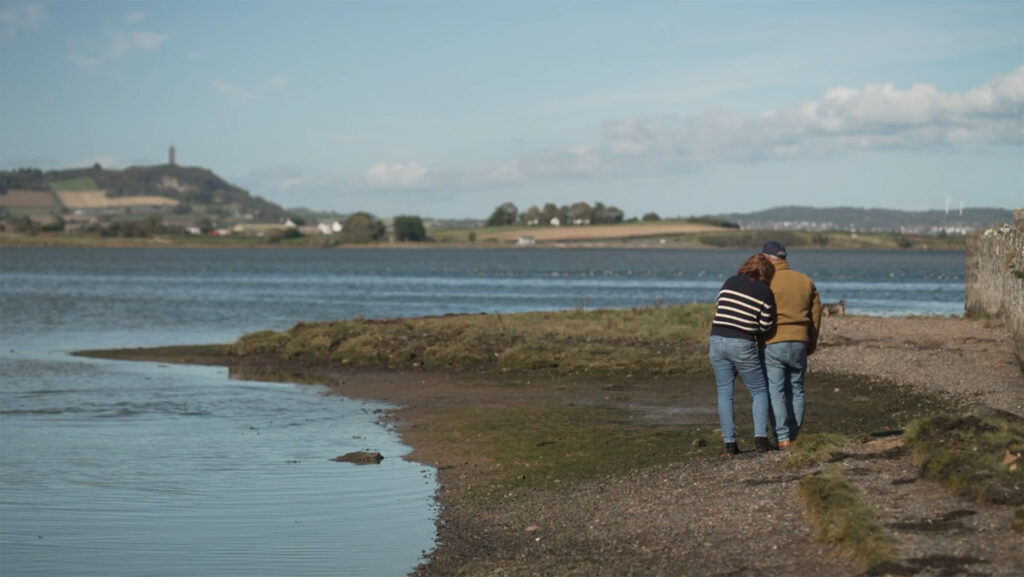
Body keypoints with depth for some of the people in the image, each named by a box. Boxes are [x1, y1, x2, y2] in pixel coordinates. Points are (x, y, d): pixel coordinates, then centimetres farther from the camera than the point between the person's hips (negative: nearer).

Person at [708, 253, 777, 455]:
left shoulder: (729, 283, 7)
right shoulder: (765, 293, -3)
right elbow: (765, 327, -2)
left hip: (717, 340, 3)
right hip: (743, 345, -3)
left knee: (724, 392, 10)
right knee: (759, 391, 11)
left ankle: (729, 442, 6)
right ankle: (760, 436, -1)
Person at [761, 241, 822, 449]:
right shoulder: (806, 281, 12)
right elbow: (816, 316, 14)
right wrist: (811, 345, 21)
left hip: (772, 344, -5)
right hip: (799, 343, 5)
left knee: (775, 391, -3)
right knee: (796, 390, 12)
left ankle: (782, 437, -8)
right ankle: (794, 436, 12)